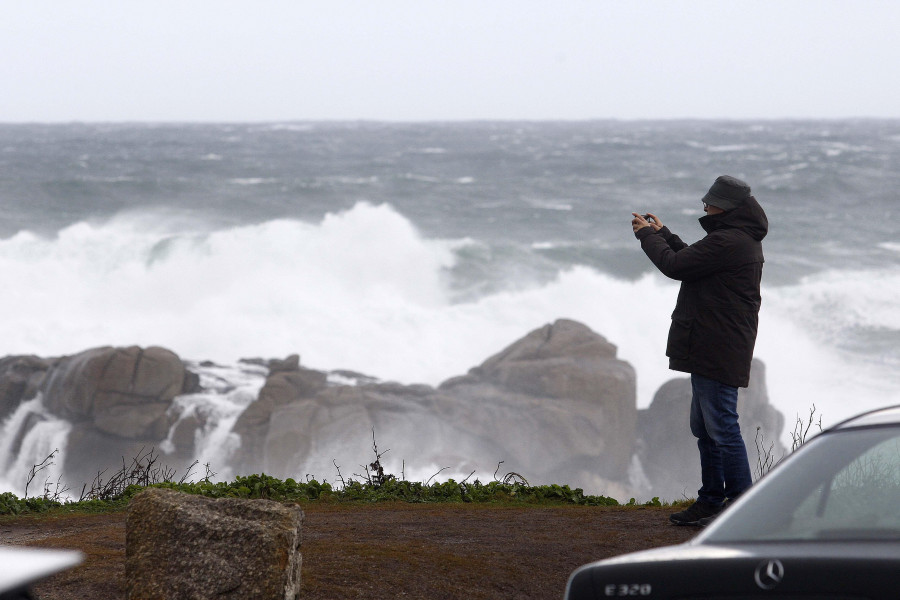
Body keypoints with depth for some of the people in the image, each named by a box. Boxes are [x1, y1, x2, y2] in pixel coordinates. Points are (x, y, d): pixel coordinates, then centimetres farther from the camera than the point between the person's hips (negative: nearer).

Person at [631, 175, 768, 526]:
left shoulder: (727, 242, -20)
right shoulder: (742, 239, 15)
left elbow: (675, 266, -16)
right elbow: (692, 261, 26)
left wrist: (648, 235, 0)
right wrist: (662, 233, 26)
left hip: (717, 351, -11)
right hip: (712, 350, 11)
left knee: (721, 427, -9)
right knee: (704, 427, 18)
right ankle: (711, 500, 25)